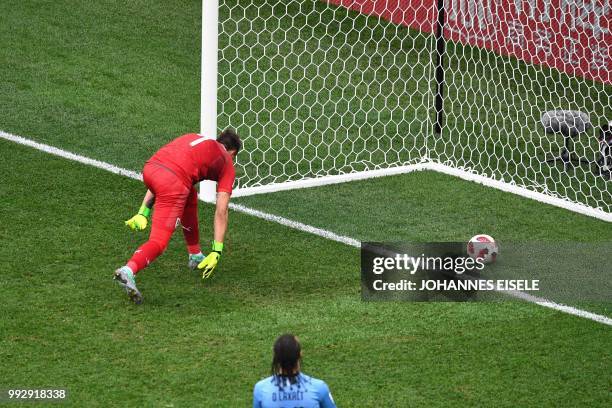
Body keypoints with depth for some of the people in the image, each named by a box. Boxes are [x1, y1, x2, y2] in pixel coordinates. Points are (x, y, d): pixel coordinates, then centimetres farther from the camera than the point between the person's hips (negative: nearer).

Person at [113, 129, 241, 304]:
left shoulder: (194, 138, 35)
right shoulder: (227, 164, 22)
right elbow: (221, 212, 16)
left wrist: (144, 211, 30)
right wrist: (216, 252, 17)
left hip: (149, 168, 6)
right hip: (173, 181, -6)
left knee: (190, 197, 34)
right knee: (159, 242, -8)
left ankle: (195, 256, 37)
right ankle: (128, 270, -36)